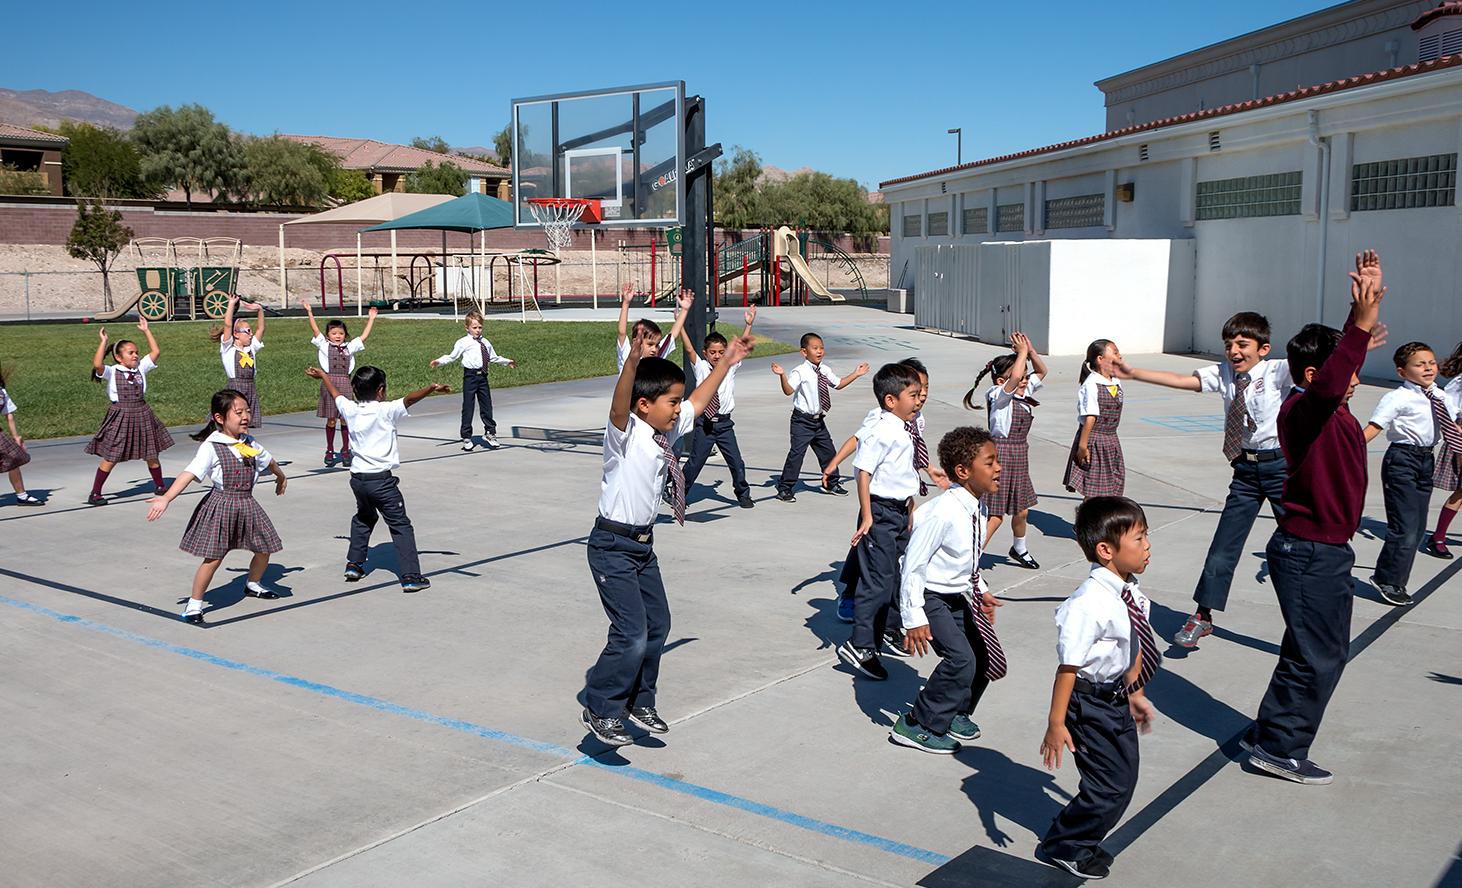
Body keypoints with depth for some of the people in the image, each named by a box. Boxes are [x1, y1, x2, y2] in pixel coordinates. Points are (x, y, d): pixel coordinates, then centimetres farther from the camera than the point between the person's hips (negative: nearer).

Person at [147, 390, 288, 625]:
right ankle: (194, 604, 4)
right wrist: (166, 498, -36)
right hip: (221, 506, -6)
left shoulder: (249, 444, 7)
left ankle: (253, 585, 43)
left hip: (247, 505, 6)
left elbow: (268, 460, 28)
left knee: (264, 548, 15)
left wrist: (280, 476, 48)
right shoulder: (211, 447, -14)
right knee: (213, 558, -9)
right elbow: (190, 473, -24)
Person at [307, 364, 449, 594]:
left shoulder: (350, 409, 5)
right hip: (382, 480, -6)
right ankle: (410, 576, -7)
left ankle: (353, 564, 32)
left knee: (364, 517, 31)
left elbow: (335, 393, 24)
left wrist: (322, 375, 41)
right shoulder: (385, 411, -12)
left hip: (357, 478, 7)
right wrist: (431, 388, -39)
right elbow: (409, 399, -28)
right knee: (401, 526, -2)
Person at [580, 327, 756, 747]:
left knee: (657, 624, 14)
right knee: (631, 633, -10)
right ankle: (600, 710, 8)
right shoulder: (624, 433, -19)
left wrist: (727, 361, 19)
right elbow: (620, 405, -40)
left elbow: (699, 401, 19)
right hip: (612, 545, -9)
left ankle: (639, 700, 33)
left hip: (643, 542, 9)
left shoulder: (668, 431, 5)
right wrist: (632, 361, -57)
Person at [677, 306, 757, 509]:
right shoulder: (701, 368, 1)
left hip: (725, 424, 2)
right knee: (695, 461, 2)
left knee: (736, 462, 2)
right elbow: (689, 349, -10)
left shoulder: (730, 368, 6)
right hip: (705, 423, -2)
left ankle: (743, 495, 20)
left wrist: (748, 325, -10)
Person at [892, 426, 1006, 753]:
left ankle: (954, 713, 31)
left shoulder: (979, 508, -1)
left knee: (983, 655, 6)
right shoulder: (942, 513, -28)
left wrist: (981, 590, 14)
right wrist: (914, 617, -25)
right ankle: (917, 725, -2)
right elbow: (913, 564, -25)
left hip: (959, 596, 9)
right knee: (961, 658, -18)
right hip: (931, 595, -8)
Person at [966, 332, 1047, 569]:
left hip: (1020, 456, 8)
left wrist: (1031, 350, 2)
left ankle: (1019, 549, 44)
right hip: (1001, 453, -8)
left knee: (1021, 510, 20)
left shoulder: (1025, 393, 9)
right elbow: (1015, 377, -33)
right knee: (995, 515, -10)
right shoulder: (1000, 395, -14)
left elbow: (1041, 371, 16)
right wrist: (1022, 352, -21)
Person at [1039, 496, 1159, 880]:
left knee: (1125, 776, 19)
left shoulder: (1130, 595, -1)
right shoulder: (1088, 605, -29)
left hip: (1116, 698, 9)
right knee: (1113, 785, -2)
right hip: (1090, 703, -9)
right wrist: (1056, 723, -22)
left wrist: (1135, 694, 23)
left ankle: (1083, 841, 38)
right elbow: (1069, 666, -26)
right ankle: (1064, 845, 20)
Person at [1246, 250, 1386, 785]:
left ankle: (1271, 735, 28)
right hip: (1309, 553, -10)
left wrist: (1365, 304, 17)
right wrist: (1363, 323, -49)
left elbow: (1347, 355, 23)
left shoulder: (1331, 409, 7)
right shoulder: (1302, 410, -20)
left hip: (1326, 550, 10)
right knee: (1318, 657, -3)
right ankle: (1278, 748, 9)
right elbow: (1327, 385, -44)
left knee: (1326, 651, 19)